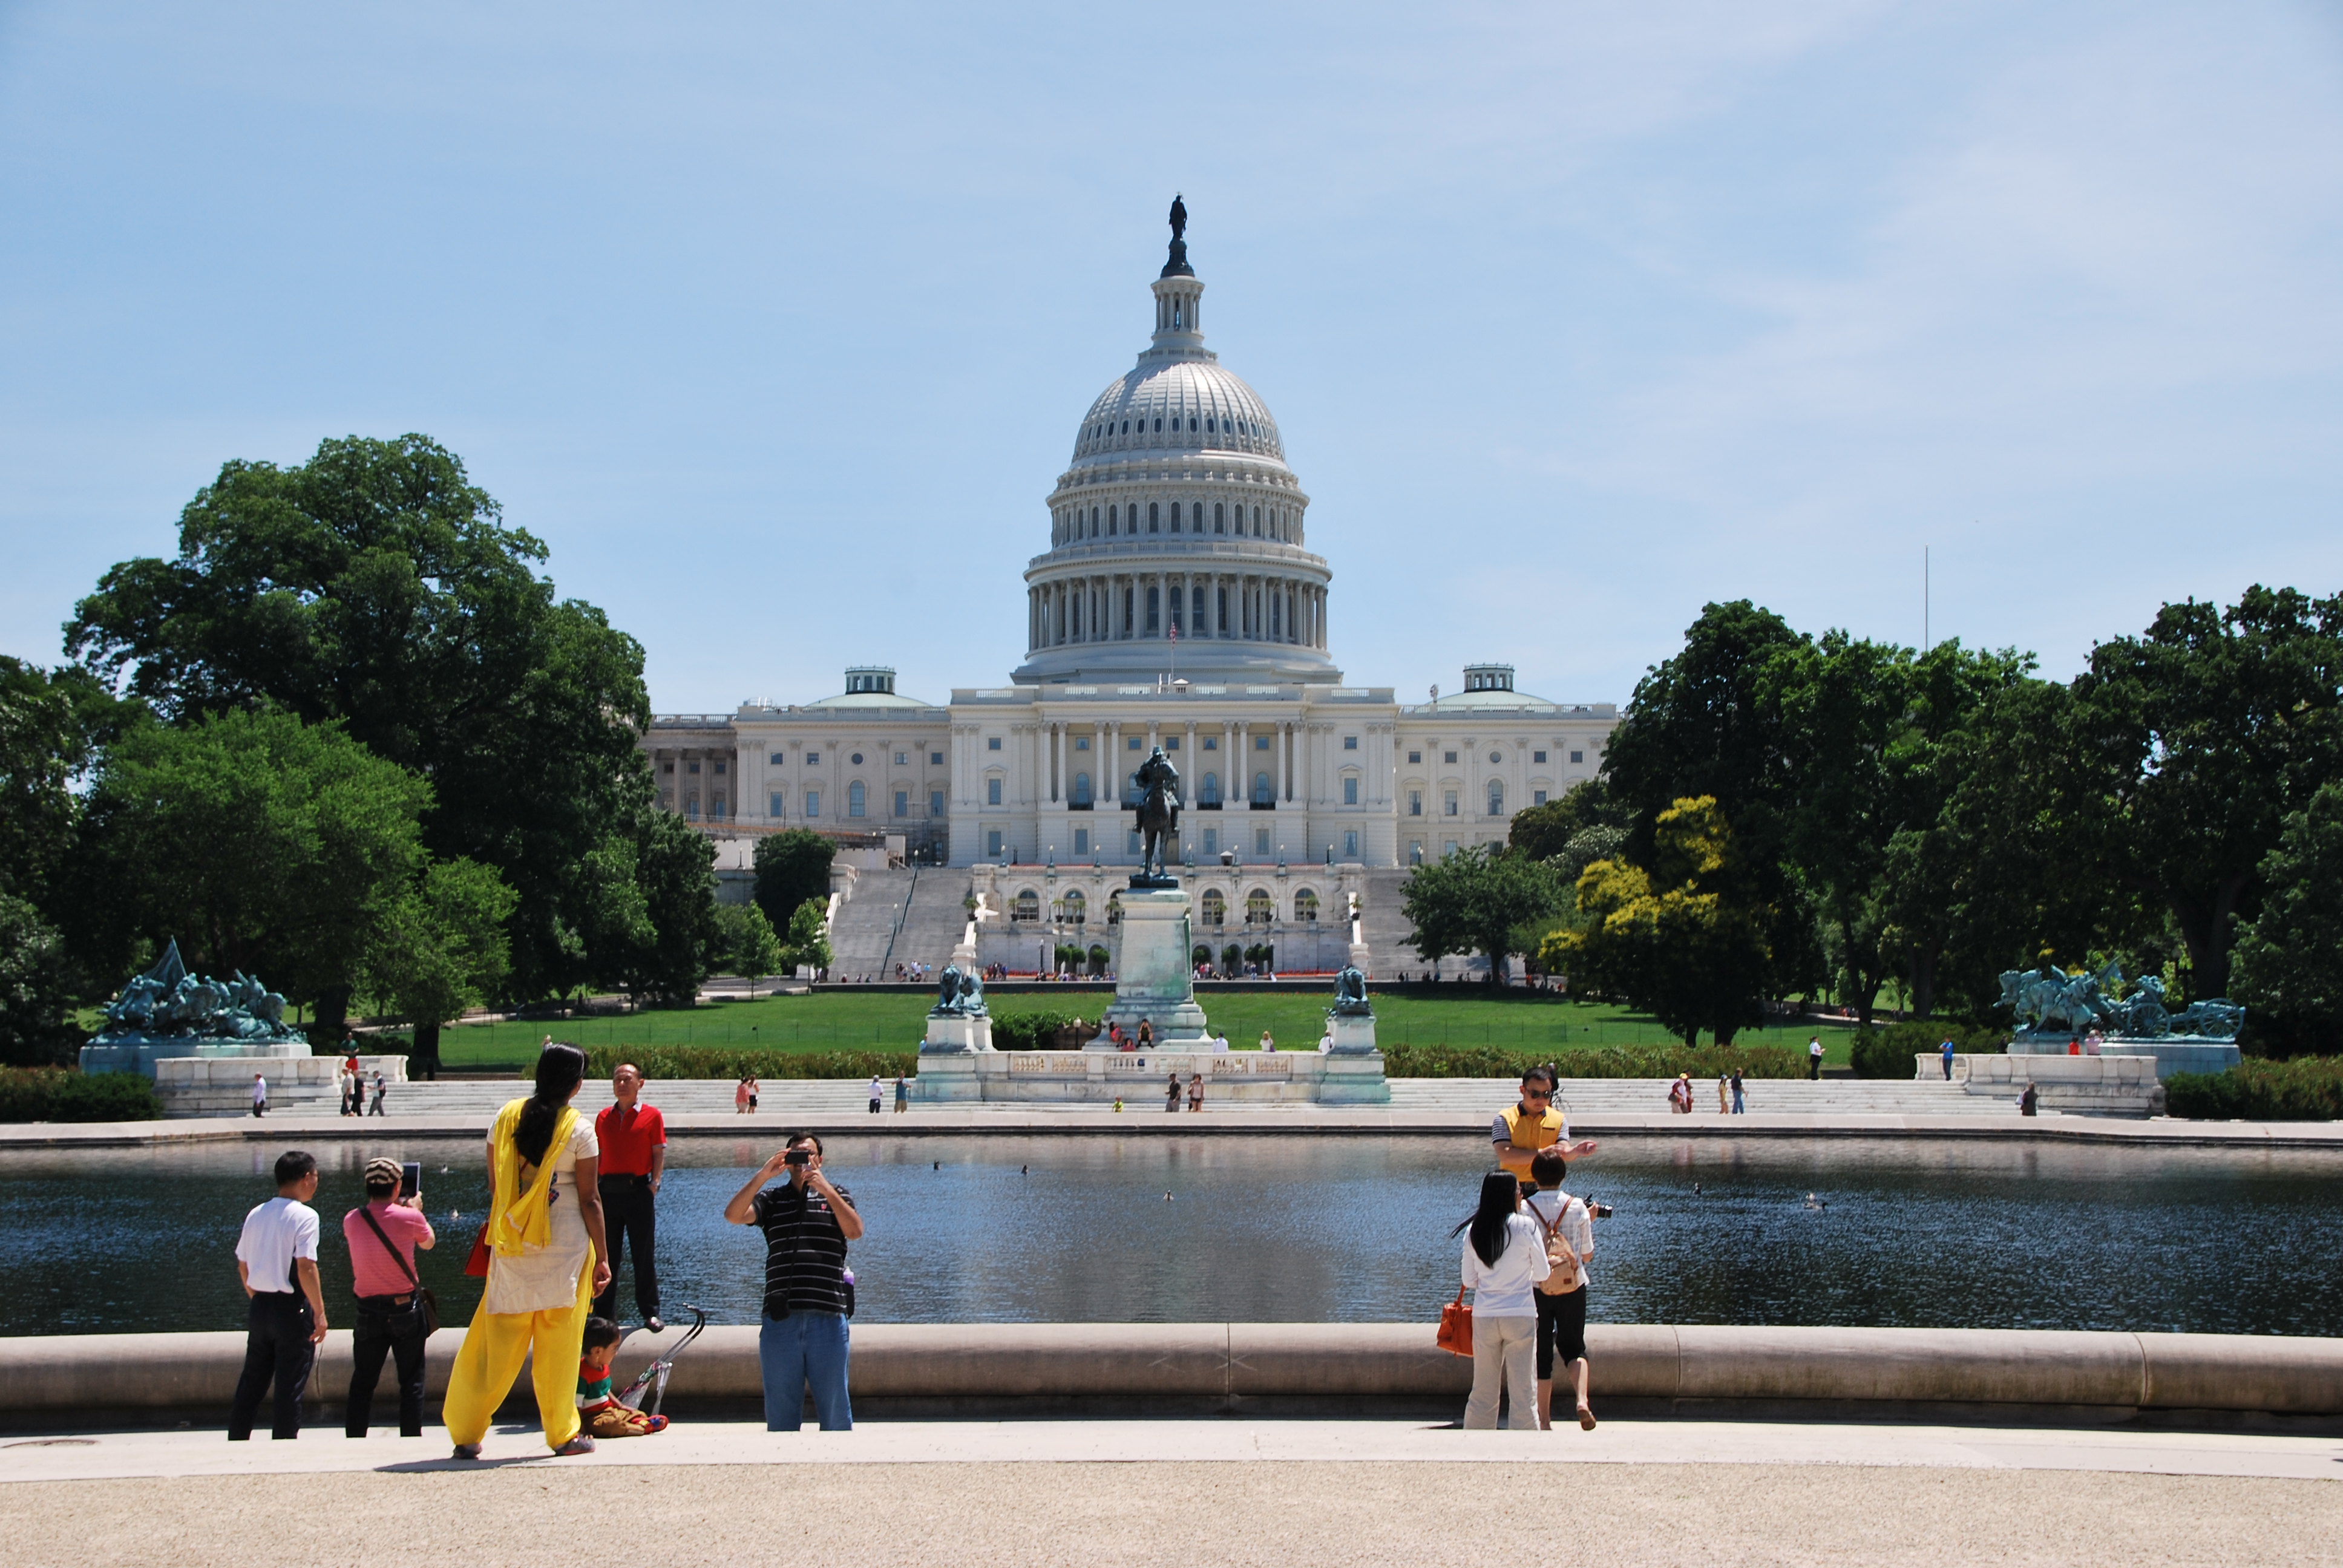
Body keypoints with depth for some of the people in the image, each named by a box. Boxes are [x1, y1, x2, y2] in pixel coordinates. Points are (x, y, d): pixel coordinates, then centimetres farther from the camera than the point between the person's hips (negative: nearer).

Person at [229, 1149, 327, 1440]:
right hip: (292, 1308, -6)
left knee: (251, 1383, 15)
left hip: (259, 1307, 6)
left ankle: (236, 1443, 19)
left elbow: (243, 1265, 13)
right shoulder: (304, 1216, -13)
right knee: (290, 1387, 0)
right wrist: (320, 1312, -15)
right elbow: (306, 1267, -20)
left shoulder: (256, 1215, 8)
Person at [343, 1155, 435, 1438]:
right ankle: (412, 1439, 3)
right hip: (404, 1309, -2)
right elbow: (428, 1242, 11)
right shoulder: (409, 1217, -10)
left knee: (362, 1383, 9)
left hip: (368, 1311, 3)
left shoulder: (351, 1221, -2)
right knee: (411, 1381, 6)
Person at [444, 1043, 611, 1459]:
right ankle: (563, 1434, 12)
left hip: (510, 1244, 3)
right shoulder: (578, 1128, -7)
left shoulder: (507, 1117, 4)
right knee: (558, 1343, 5)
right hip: (564, 1245, -3)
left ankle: (466, 1433, 10)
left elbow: (493, 1186, 9)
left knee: (497, 1339, 9)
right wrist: (602, 1258, 0)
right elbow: (590, 1200, -6)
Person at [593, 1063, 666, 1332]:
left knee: (644, 1253, 2)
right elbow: (598, 1155, 14)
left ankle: (650, 1312, 11)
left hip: (639, 1190, -3)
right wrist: (594, 1186, 5)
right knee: (606, 1254, 6)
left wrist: (655, 1184, -8)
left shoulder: (652, 1115, 1)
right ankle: (604, 1314, 13)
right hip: (608, 1189, 3)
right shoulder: (603, 1117, 11)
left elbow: (659, 1153, 1)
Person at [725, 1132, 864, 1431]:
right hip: (780, 1319, 1)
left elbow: (855, 1231, -4)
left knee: (835, 1408, 5)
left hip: (827, 1317, -1)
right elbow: (733, 1215, -2)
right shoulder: (771, 1198, 14)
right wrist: (762, 1175, -10)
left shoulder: (837, 1195, 13)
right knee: (780, 1414, 8)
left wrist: (825, 1188, -10)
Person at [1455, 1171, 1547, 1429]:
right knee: (1523, 1393, 1)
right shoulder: (1526, 1226, -7)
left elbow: (1469, 1281, 8)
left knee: (1482, 1392, 11)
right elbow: (1542, 1274, 0)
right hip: (1521, 1316, -3)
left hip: (1483, 1316, 4)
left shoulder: (1473, 1230, 4)